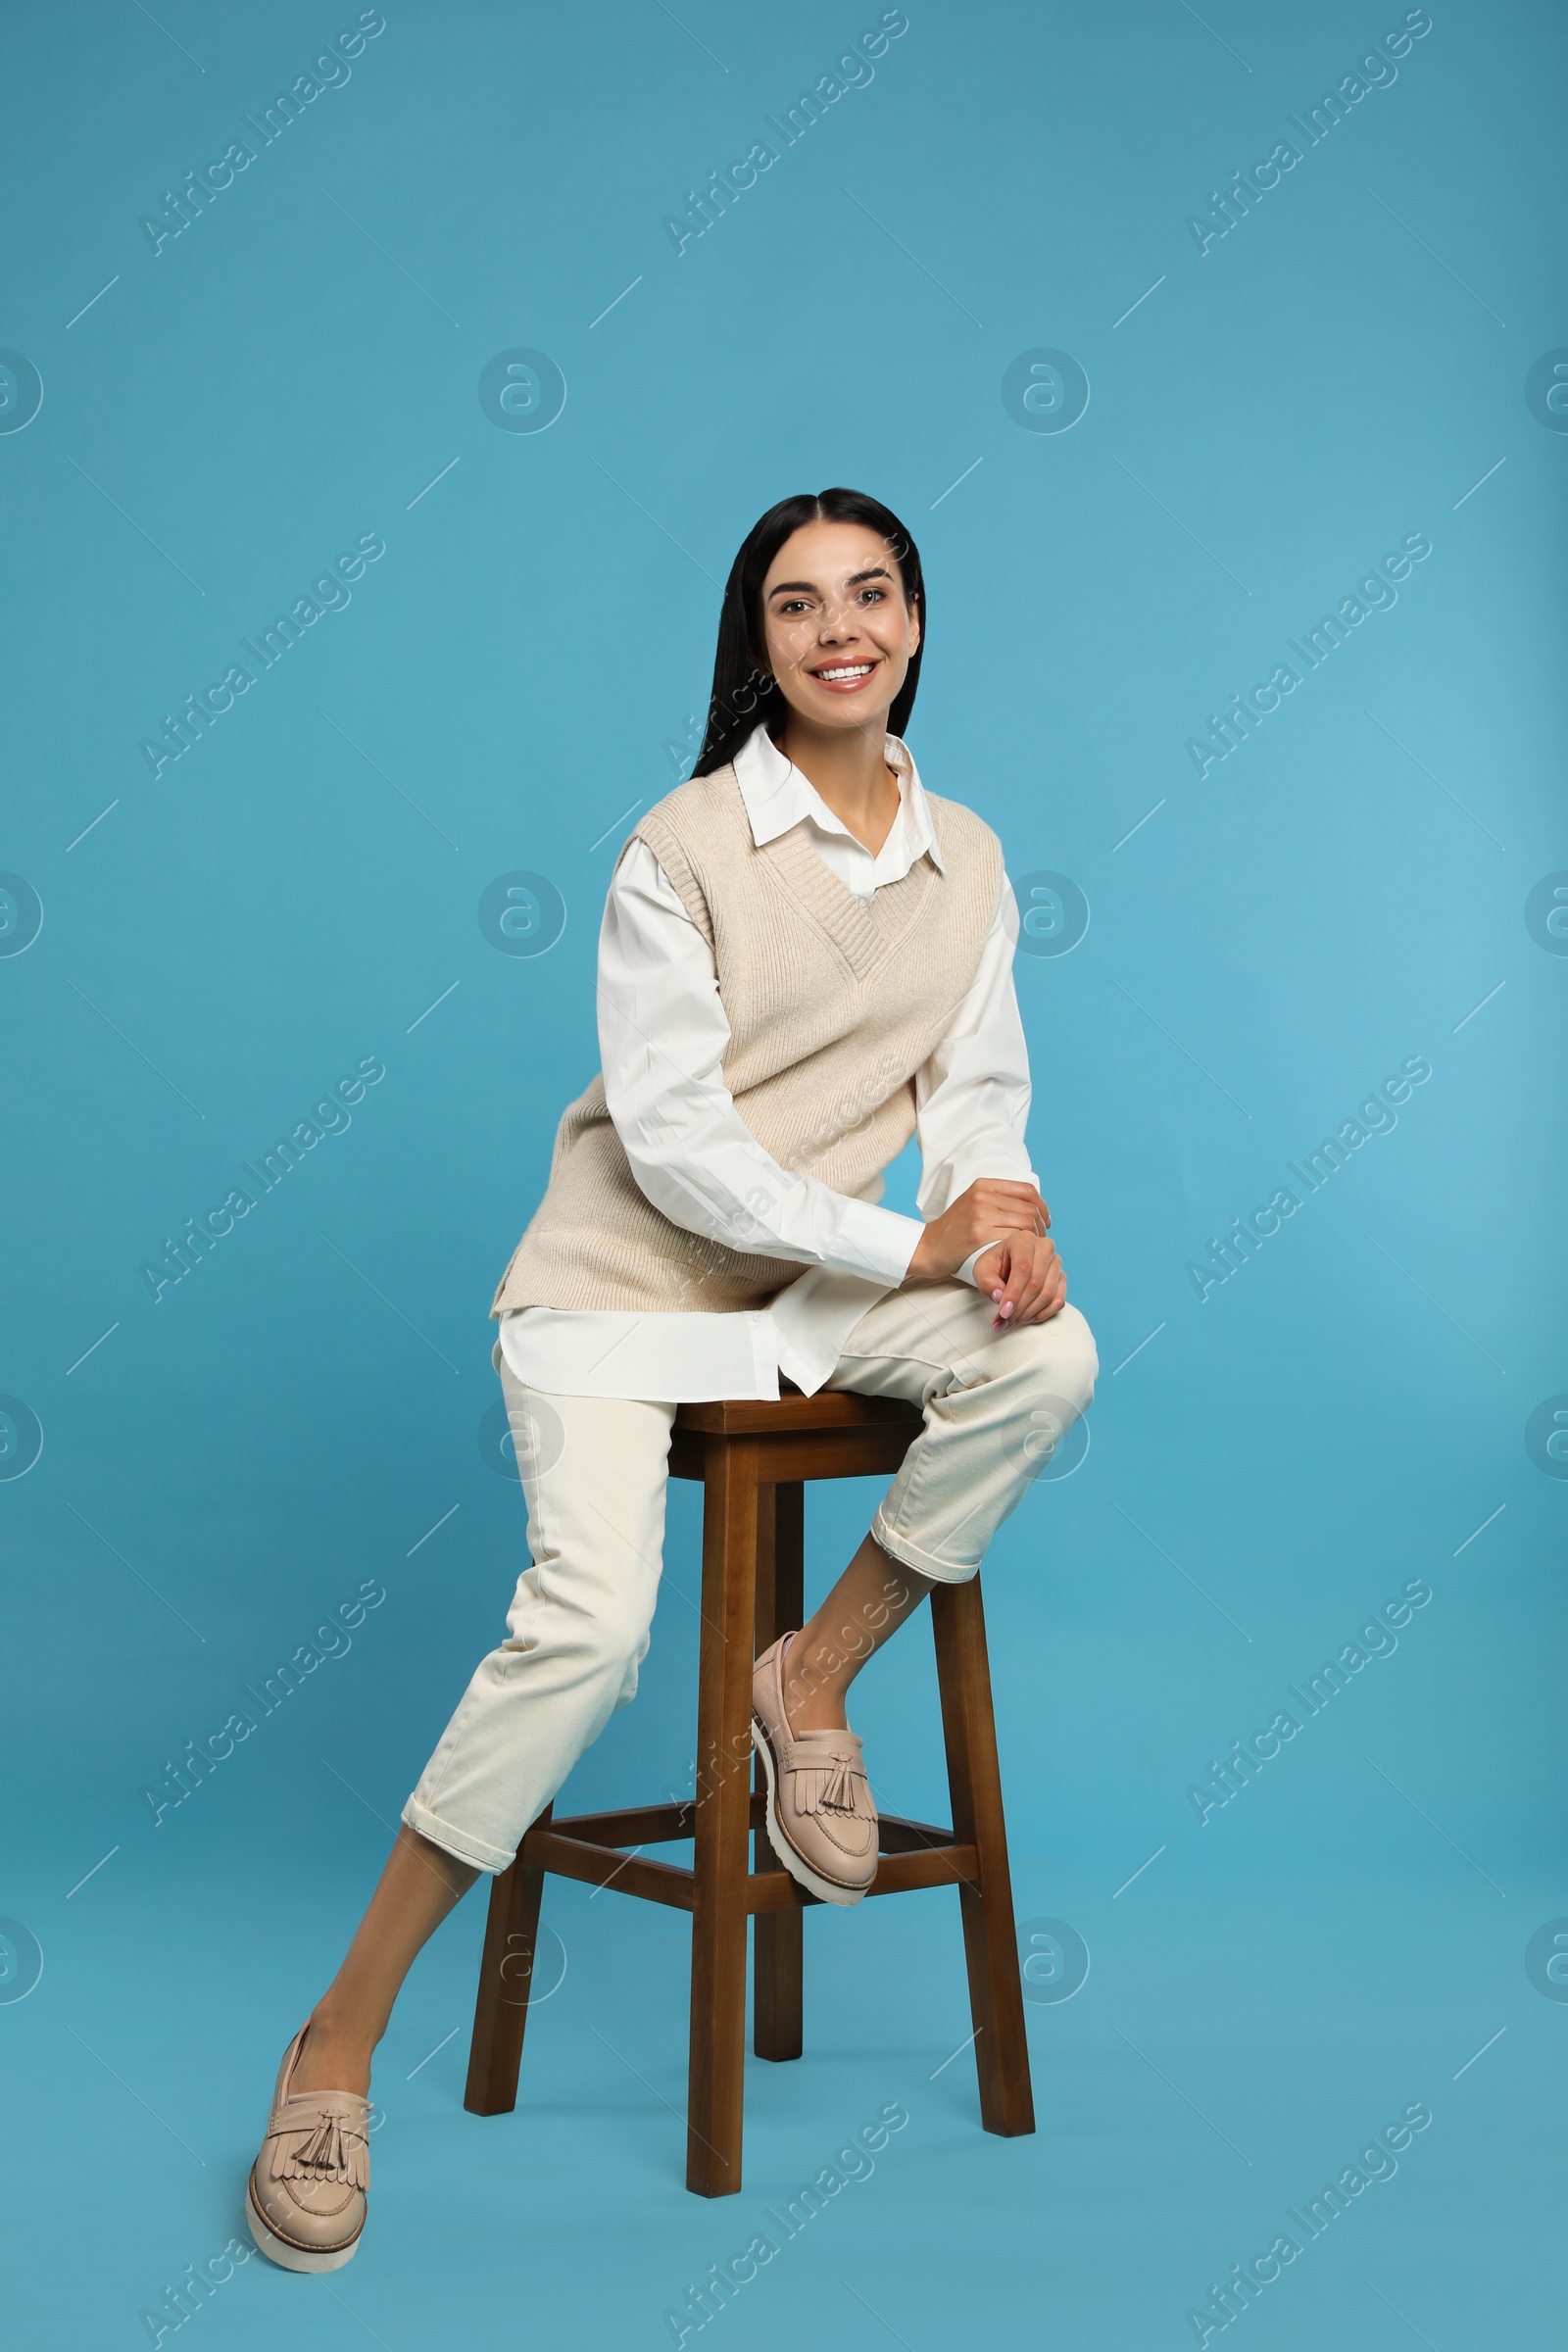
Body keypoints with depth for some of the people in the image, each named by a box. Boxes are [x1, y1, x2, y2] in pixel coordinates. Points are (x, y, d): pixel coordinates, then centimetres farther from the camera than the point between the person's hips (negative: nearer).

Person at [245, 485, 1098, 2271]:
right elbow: (674, 1138, -15)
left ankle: (813, 1674, -2)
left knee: (1050, 1355, -24)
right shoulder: (683, 847, -9)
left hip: (815, 1287, 5)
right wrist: (908, 1246, -19)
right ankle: (338, 2040, -8)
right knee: (591, 1619, -23)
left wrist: (1001, 1216, -17)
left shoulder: (966, 859, 7)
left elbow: (980, 1090, 7)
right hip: (625, 1278, -4)